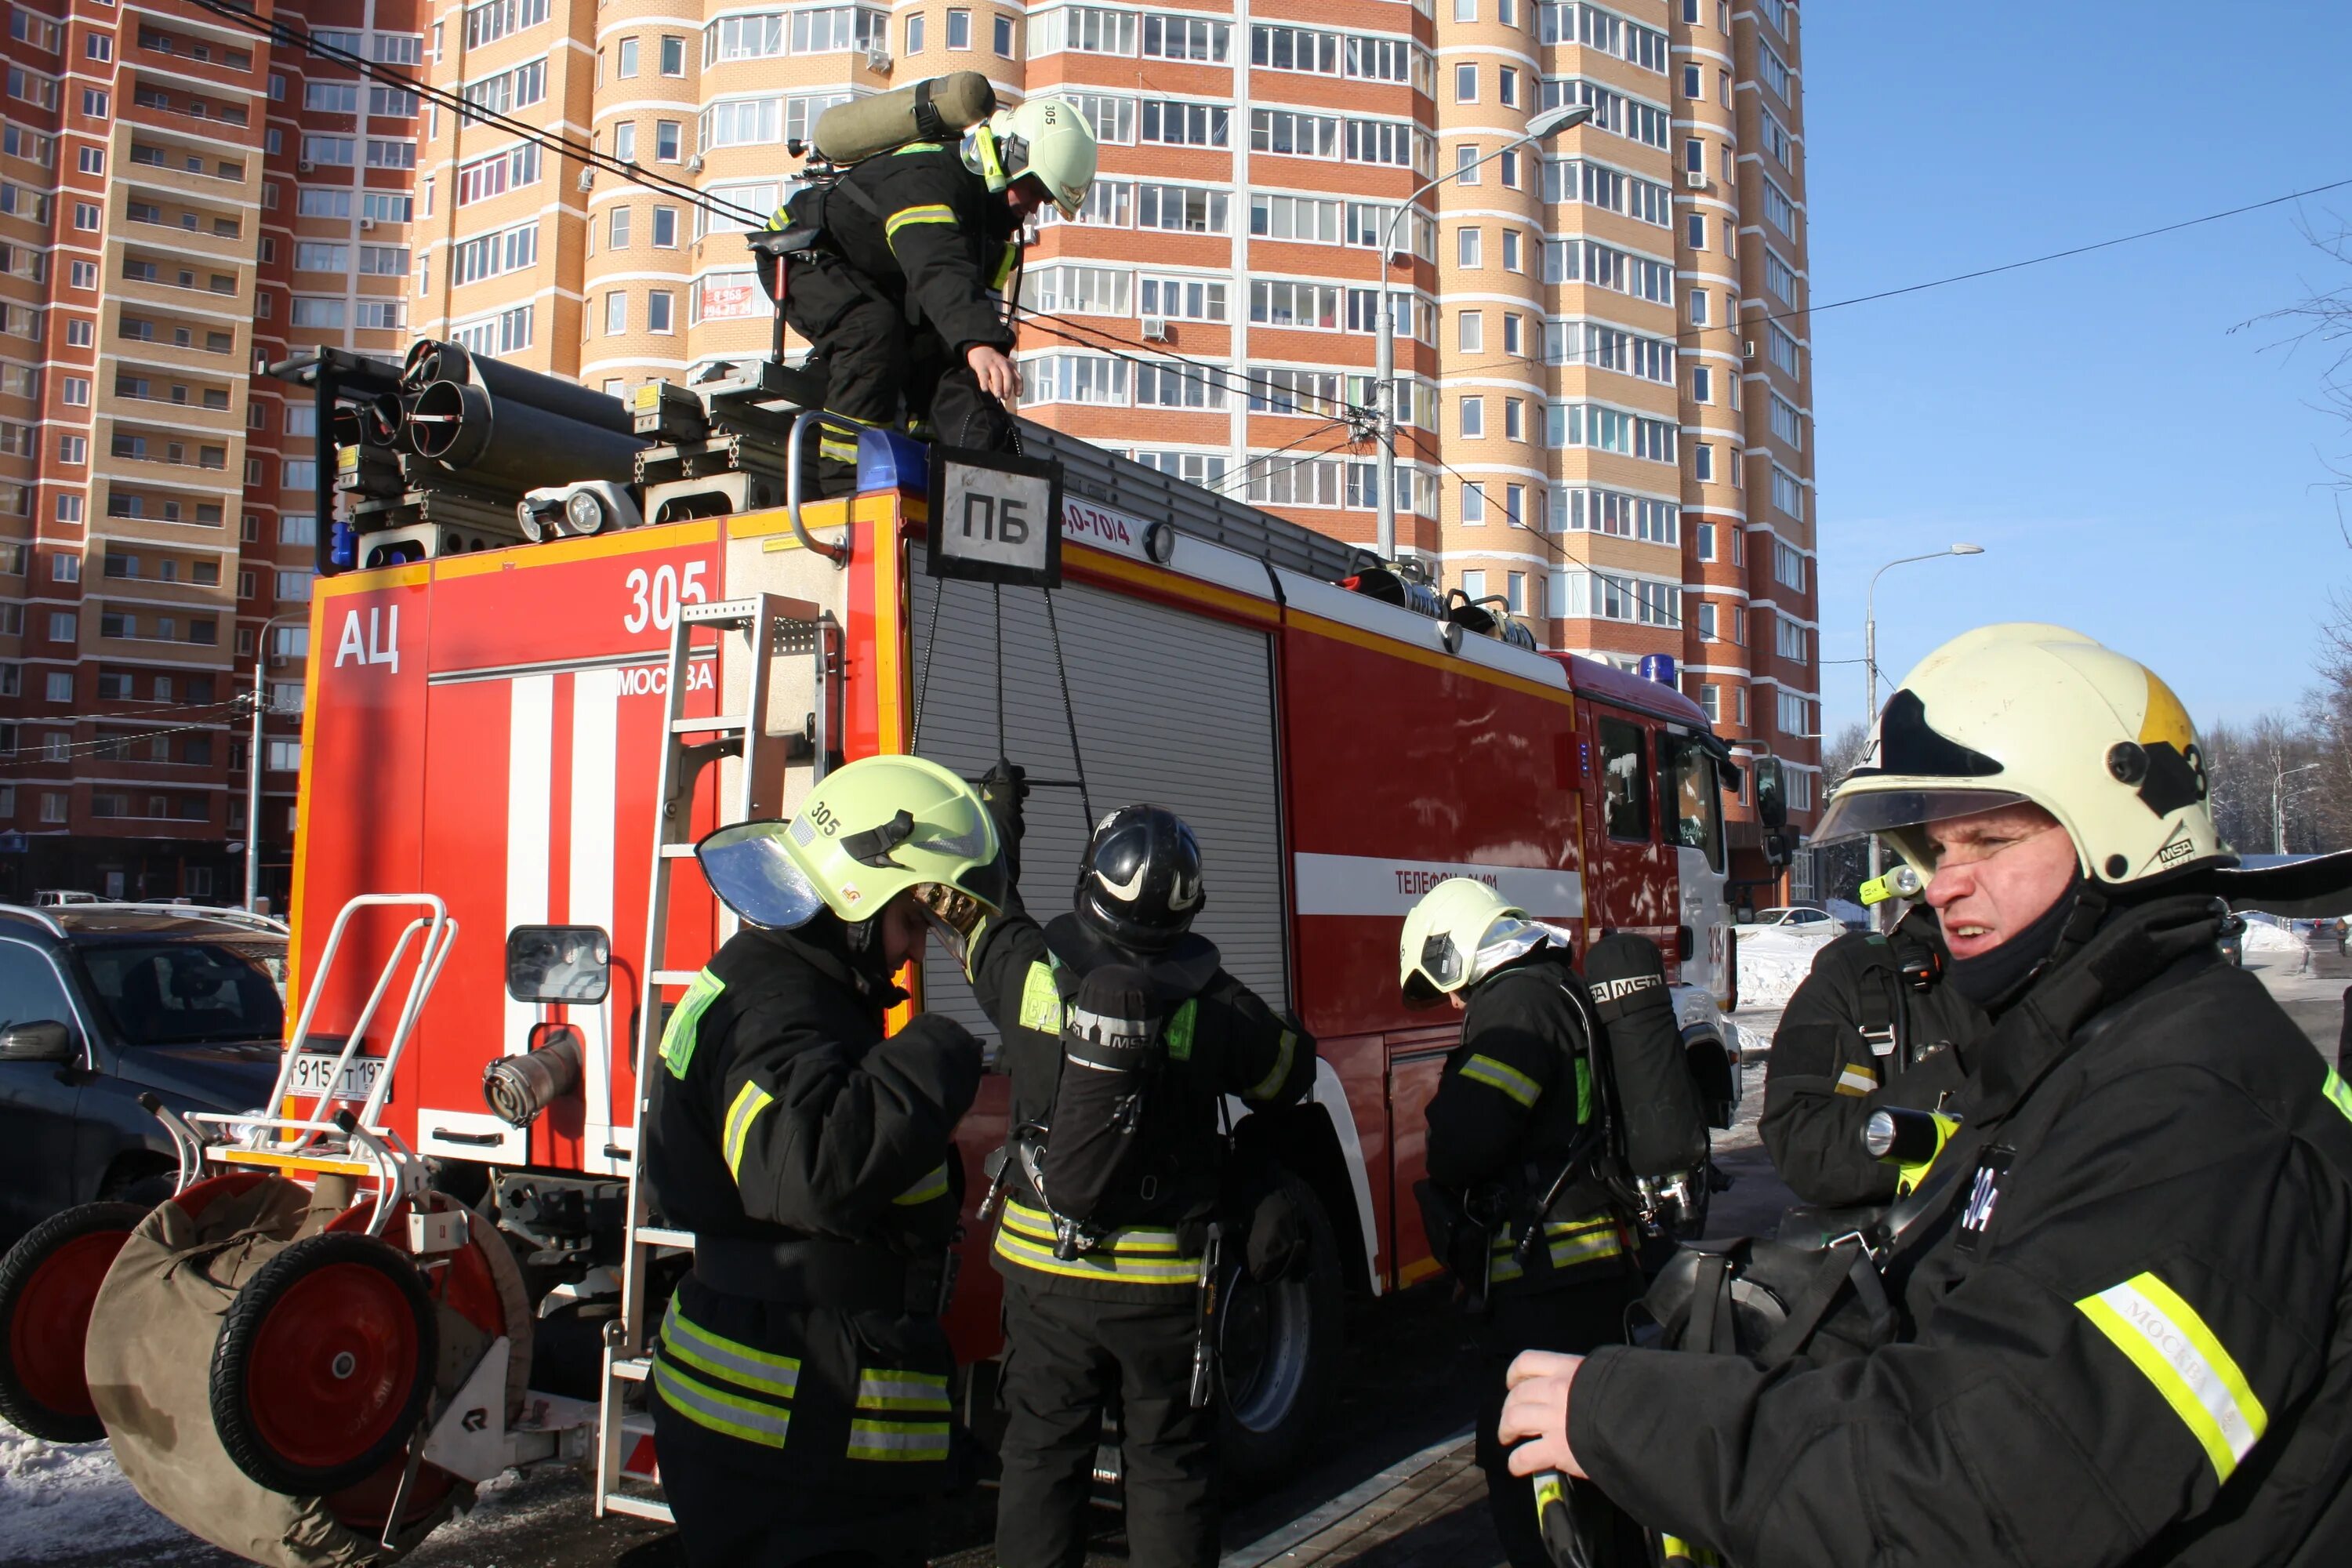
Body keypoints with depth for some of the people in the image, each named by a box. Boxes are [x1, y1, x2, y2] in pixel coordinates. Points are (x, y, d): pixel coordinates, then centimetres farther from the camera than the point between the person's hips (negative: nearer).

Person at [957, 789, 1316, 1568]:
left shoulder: (1031, 972, -11)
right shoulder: (1217, 1008, -14)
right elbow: (1290, 1070, 5)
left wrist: (998, 810, 24)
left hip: (1045, 1271, 1)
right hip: (1167, 1282, -1)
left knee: (1041, 1457, 15)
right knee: (1169, 1464, 14)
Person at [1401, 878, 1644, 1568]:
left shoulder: (1515, 999, -14)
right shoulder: (1568, 989, 16)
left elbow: (1466, 1137, -23)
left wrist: (1447, 1175, -1)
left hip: (1551, 1280, -10)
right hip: (1610, 1263, 10)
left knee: (1527, 1477, -3)